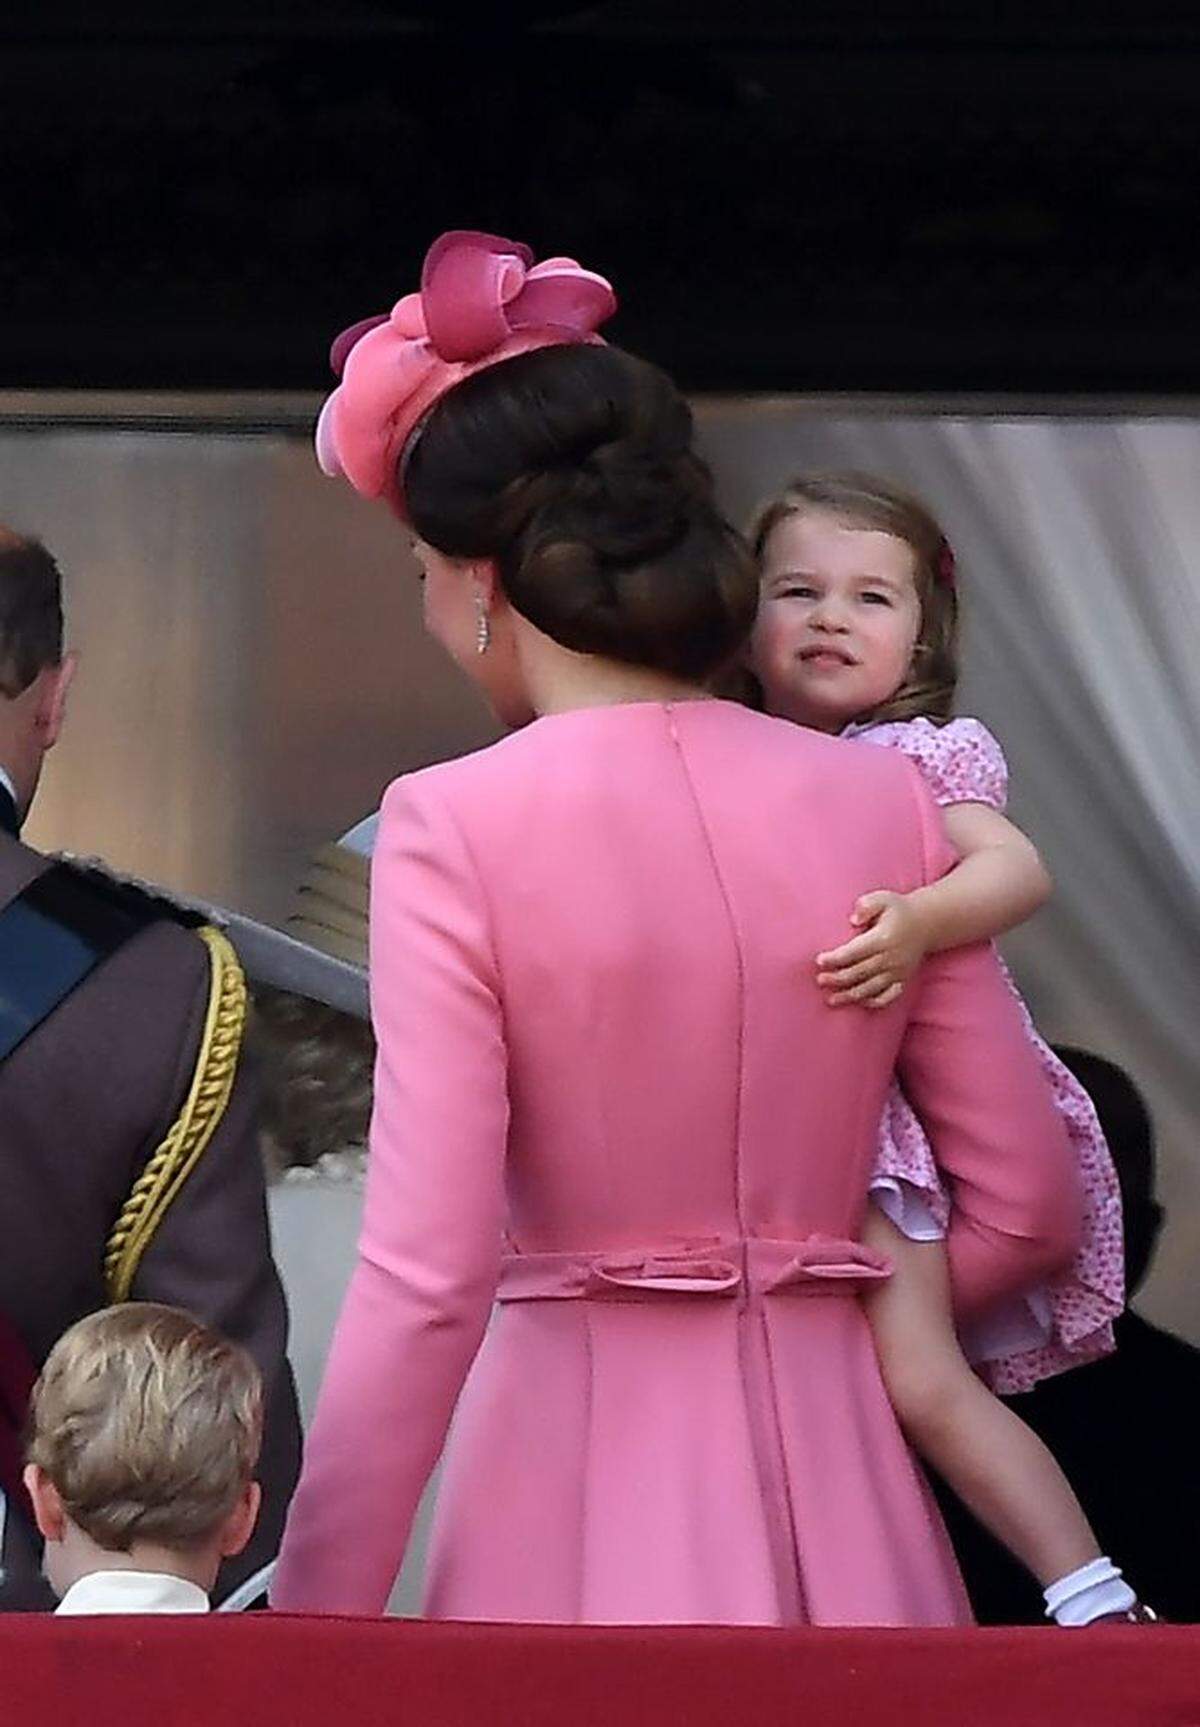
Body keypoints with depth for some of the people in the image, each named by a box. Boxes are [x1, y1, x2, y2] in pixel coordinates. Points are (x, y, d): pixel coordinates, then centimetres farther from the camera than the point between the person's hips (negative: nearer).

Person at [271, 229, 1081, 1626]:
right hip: (830, 1476, 4)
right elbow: (1026, 1211, 7)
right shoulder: (887, 804, 3)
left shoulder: (457, 831, -10)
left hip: (582, 1465, -4)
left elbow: (423, 1283, -15)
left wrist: (311, 1619, -10)